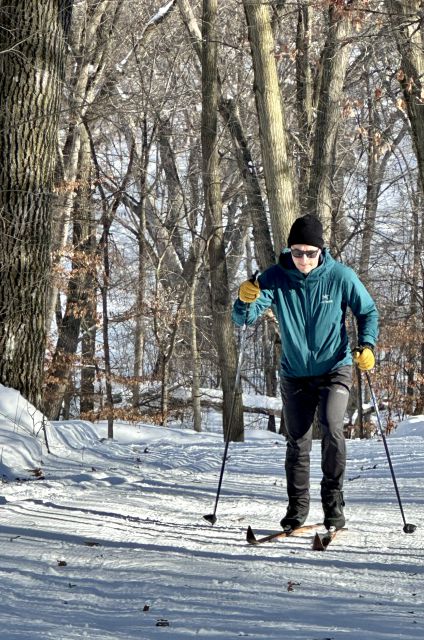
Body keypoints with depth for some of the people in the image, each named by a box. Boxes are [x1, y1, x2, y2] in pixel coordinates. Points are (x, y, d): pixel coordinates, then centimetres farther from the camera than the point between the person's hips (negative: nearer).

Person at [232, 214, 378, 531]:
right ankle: (297, 508, 19)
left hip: (335, 369, -2)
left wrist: (366, 345, -15)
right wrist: (245, 301, -40)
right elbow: (245, 318, -18)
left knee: (331, 427, -23)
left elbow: (368, 311, 2)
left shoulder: (340, 276, -12)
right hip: (295, 374, 2)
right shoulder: (276, 277, -10)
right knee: (297, 443, 5)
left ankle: (333, 499, -8)